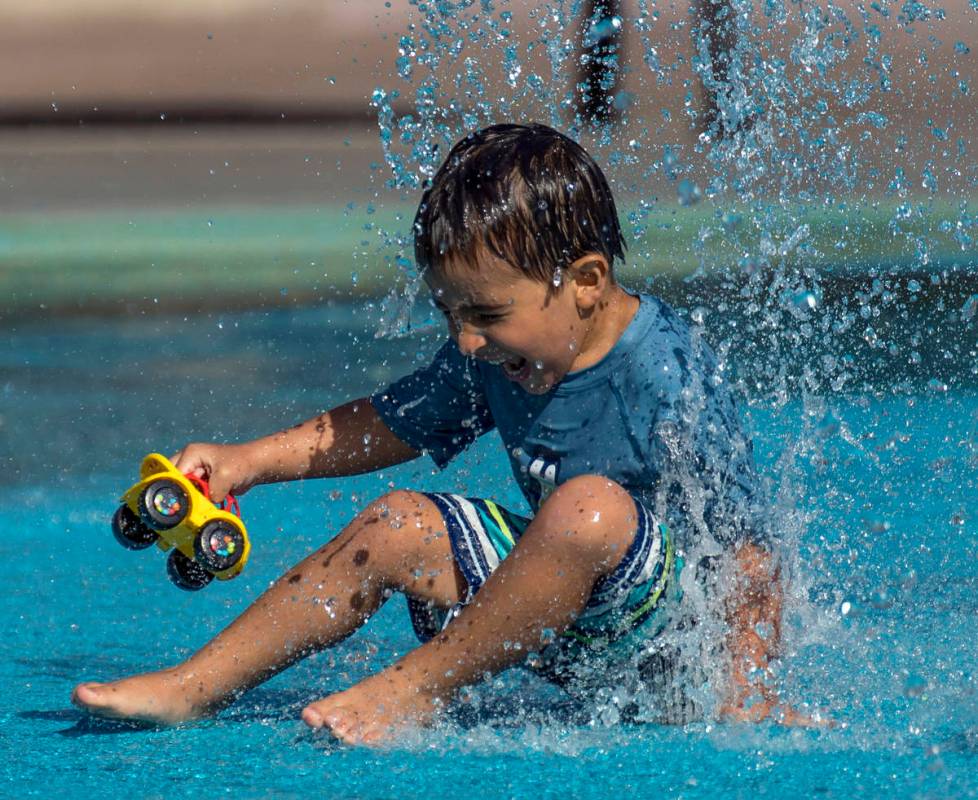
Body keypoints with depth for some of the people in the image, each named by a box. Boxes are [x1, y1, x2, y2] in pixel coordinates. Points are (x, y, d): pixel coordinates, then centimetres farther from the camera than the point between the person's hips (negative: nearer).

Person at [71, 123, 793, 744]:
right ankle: (194, 688, 1)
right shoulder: (494, 357, -1)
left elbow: (750, 554, -21)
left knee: (591, 508, -36)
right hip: (564, 607, 7)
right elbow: (391, 424, 16)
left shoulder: (671, 382, -24)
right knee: (398, 525, -4)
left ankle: (418, 688, -20)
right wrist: (251, 461, 8)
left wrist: (747, 696, -29)